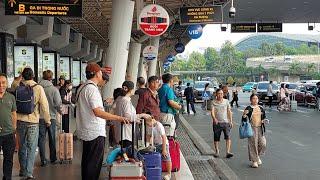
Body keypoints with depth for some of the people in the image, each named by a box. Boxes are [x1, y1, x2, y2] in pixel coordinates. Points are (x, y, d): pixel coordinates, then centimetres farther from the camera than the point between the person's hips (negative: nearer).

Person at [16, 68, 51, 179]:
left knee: (22, 146, 16)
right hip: (33, 121, -3)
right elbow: (44, 105, -8)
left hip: (20, 121, 3)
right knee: (31, 148, 3)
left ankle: (23, 170, 28)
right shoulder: (38, 88, -9)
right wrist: (47, 120, 2)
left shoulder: (18, 87, -2)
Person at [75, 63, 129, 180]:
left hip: (86, 132, 10)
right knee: (94, 164, -4)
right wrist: (118, 118, -29)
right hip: (95, 132, -10)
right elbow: (97, 112, -26)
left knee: (87, 161, 17)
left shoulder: (82, 88, 13)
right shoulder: (92, 88, -17)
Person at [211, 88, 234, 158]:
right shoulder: (213, 102, 0)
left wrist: (231, 121, 5)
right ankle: (217, 151, 25)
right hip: (217, 123, 0)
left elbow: (229, 112, 10)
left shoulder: (226, 101, 7)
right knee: (216, 138, 8)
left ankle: (228, 152, -13)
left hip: (226, 122, 0)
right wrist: (214, 118, -31)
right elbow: (212, 111, -12)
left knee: (228, 137, -12)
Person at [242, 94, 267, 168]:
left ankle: (258, 156, 26)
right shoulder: (249, 108, -3)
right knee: (253, 145, -1)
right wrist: (244, 115, -24)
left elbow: (264, 117, 20)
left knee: (263, 144, -2)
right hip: (252, 128, -4)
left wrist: (265, 120, -2)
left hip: (260, 128, 4)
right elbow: (244, 120, -4)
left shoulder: (261, 108, 10)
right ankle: (254, 161, 12)